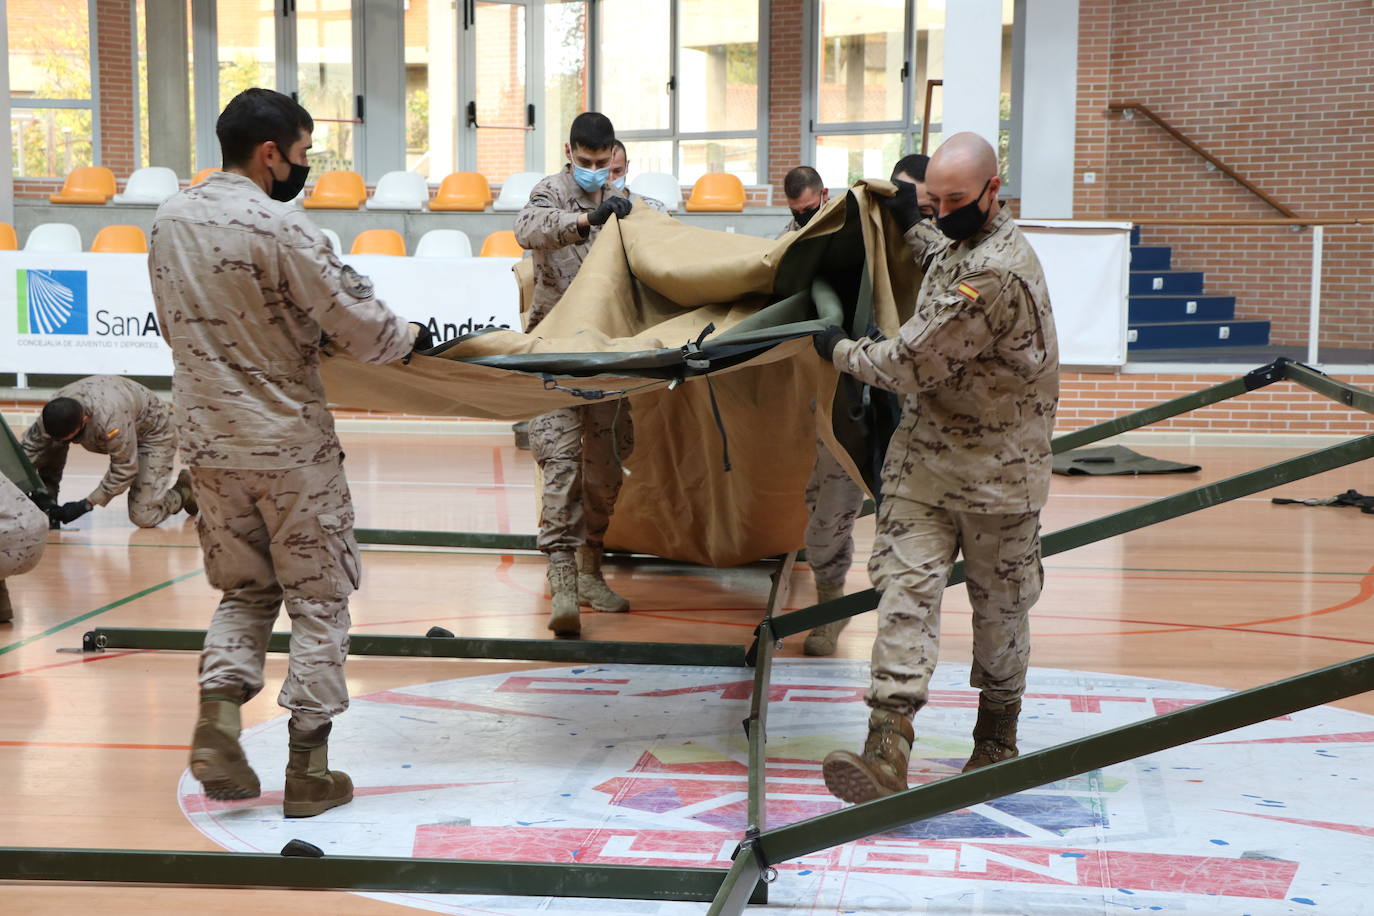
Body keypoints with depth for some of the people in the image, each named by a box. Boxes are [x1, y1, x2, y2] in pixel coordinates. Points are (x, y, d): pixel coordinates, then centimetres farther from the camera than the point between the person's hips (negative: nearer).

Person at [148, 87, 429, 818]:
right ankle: (308, 769, 11)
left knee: (244, 591, 21)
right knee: (318, 599, 7)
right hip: (290, 444, -6)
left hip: (207, 441, 6)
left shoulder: (169, 221, 4)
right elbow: (360, 329, -16)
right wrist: (411, 337, 4)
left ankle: (218, 709, -2)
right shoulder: (280, 228, -18)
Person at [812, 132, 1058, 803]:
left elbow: (913, 365, -21)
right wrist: (910, 229, 35)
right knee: (906, 584, -7)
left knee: (999, 602, 10)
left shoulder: (995, 273, -24)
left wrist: (841, 351, -5)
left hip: (995, 469, -8)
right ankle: (887, 750, -15)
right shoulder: (964, 242, 9)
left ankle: (996, 738, 30)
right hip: (925, 449, 8)